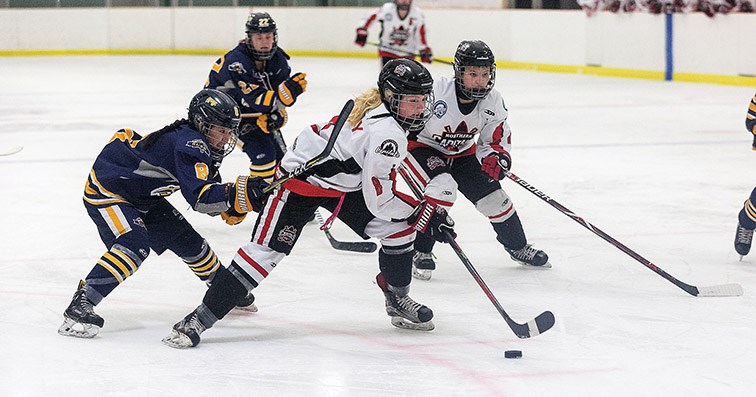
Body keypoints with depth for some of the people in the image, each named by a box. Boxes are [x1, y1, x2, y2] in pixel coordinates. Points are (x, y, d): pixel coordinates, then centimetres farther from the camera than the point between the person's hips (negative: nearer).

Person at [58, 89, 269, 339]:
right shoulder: (188, 143, -27)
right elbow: (199, 198, -37)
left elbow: (208, 190, 9)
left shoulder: (198, 143, 3)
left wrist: (233, 205, -10)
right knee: (135, 245, -31)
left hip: (141, 196, 10)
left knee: (186, 240, 12)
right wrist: (240, 192, -46)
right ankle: (80, 304, -33)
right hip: (104, 190, -10)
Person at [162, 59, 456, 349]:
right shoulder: (386, 134, -31)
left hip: (344, 181, 10)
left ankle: (398, 299, 23)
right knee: (267, 250, -17)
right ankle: (199, 319, -16)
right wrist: (427, 215, -18)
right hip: (303, 176, -9)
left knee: (399, 226, 2)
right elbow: (378, 201, -26)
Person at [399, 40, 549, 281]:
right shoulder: (435, 91, -32)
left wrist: (497, 156, -23)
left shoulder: (493, 102, -13)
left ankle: (518, 247, 29)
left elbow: (497, 139, -1)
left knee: (493, 196, 3)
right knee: (443, 187, -31)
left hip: (462, 153, 6)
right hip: (420, 147, -6)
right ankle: (419, 252, -17)